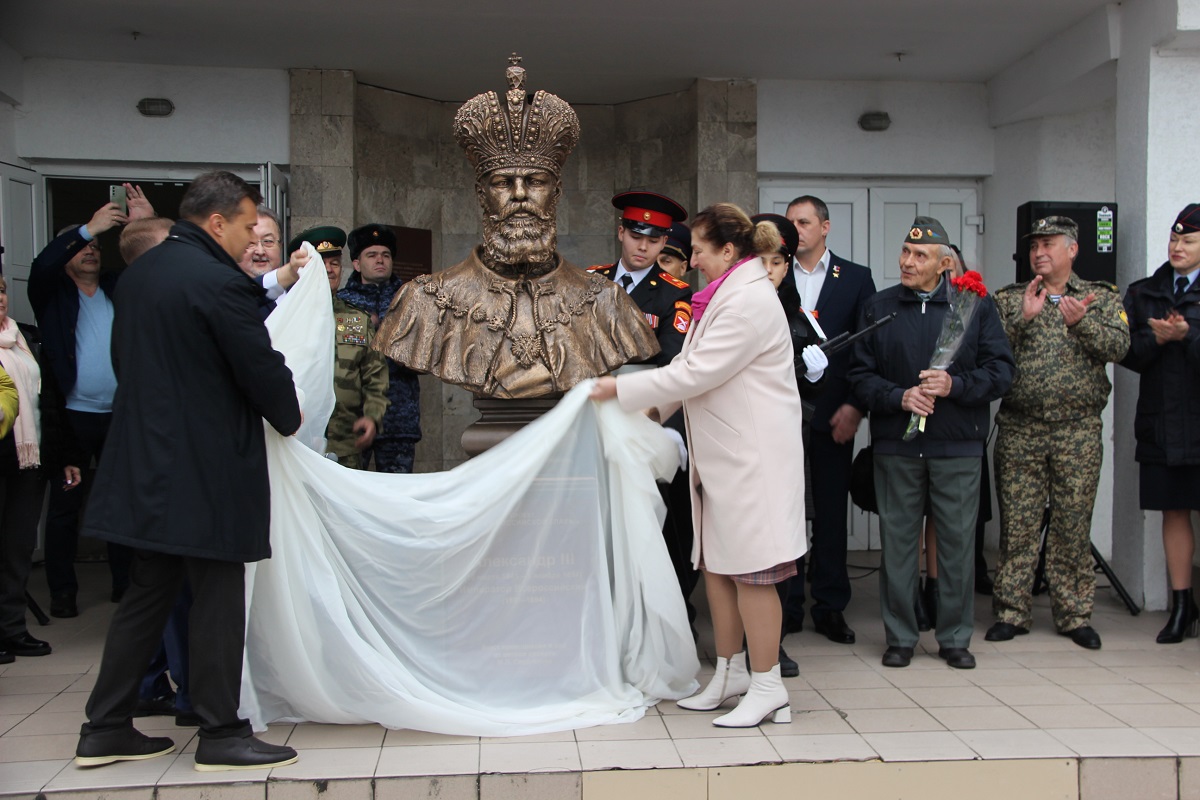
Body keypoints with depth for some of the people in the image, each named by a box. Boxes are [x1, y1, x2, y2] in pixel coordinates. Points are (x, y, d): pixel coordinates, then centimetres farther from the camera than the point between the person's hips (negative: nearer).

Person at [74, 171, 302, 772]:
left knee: (148, 593, 16)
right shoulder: (219, 281, -16)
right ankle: (220, 734, 10)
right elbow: (261, 366, -14)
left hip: (145, 465, 9)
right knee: (218, 599, 1)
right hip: (206, 469, -9)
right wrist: (288, 417, 5)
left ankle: (105, 729, 22)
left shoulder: (137, 274, 11)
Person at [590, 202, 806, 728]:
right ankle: (730, 673, 25)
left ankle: (768, 689, 5)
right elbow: (690, 366, 19)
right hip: (723, 454, 10)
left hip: (752, 456, -10)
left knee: (750, 570, -5)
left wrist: (622, 389, -13)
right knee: (716, 564, 13)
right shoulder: (727, 297, 17)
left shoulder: (749, 301, -16)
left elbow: (696, 373, -19)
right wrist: (654, 409, 9)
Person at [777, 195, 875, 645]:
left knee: (831, 513, 5)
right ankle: (786, 606, 12)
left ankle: (830, 608, 15)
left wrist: (855, 405, -6)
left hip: (833, 413, 0)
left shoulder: (856, 278, 7)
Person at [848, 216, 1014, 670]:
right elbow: (860, 375, 5)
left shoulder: (975, 306, 4)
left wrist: (954, 385, -14)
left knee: (957, 540, 3)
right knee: (897, 539, 4)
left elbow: (1001, 372, 1)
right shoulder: (878, 309, 8)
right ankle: (900, 637, 16)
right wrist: (899, 397, -12)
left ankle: (955, 638, 16)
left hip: (958, 445, -1)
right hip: (896, 445, 1)